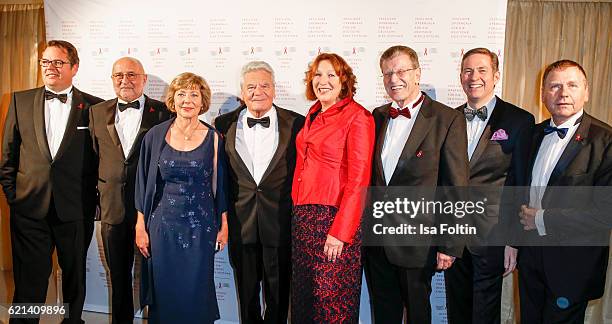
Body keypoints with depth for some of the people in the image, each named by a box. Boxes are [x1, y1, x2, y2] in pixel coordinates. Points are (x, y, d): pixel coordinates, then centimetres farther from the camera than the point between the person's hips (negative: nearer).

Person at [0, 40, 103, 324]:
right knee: (28, 280, 9)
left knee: (74, 277, 17)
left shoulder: (93, 106, -2)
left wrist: (91, 200, -3)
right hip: (29, 208, 1)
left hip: (75, 210, -1)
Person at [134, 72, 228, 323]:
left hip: (200, 227, 0)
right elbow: (144, 182, 4)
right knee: (163, 291, 10)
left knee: (196, 292, 9)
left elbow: (219, 184, 3)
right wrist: (141, 226, 2)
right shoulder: (155, 135, -1)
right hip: (162, 226, 1)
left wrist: (224, 225, 5)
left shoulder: (213, 138, -3)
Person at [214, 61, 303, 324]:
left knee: (278, 296, 13)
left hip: (280, 222, -1)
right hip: (241, 222, 2)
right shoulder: (224, 124, 2)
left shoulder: (295, 123, -3)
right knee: (246, 295, 18)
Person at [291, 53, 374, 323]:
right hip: (303, 216, 7)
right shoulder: (314, 115, 13)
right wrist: (298, 213, 9)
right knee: (302, 297, 15)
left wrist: (340, 231, -18)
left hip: (334, 217, -7)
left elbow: (358, 180, -14)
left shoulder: (357, 117, -9)